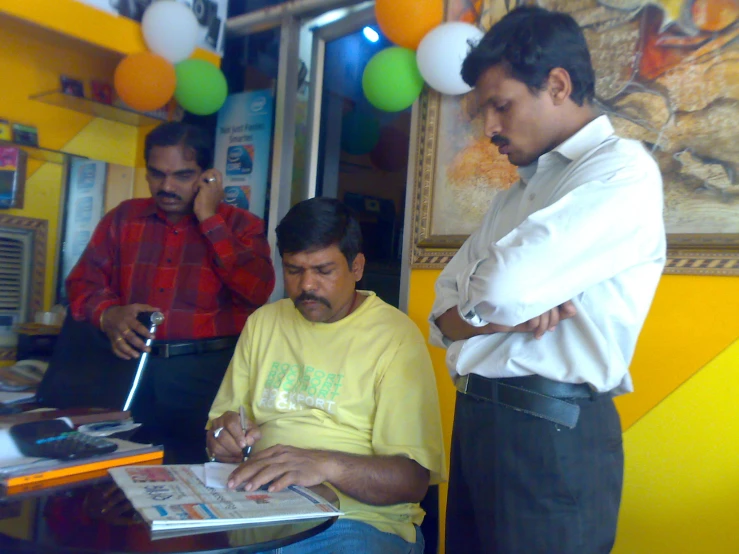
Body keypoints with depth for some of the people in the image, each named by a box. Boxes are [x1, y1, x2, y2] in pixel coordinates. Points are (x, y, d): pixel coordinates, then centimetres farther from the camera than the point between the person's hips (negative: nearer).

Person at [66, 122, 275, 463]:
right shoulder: (124, 218, 15)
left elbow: (257, 291, -10)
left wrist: (208, 219, -8)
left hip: (207, 371, -2)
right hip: (133, 368, 3)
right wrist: (109, 315, -11)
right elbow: (82, 283, 11)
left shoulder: (241, 226, 7)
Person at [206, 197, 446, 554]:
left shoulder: (396, 337, -3)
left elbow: (414, 478, -9)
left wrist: (327, 465, -25)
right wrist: (224, 434, -5)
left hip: (359, 520, -3)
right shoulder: (262, 323, 15)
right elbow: (220, 419, 19)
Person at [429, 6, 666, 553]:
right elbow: (445, 315, 10)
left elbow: (504, 287, -23)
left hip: (551, 430, -7)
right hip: (476, 419, 8)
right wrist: (508, 315, -10)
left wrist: (484, 303, -1)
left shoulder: (624, 170, -10)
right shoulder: (513, 197, 16)